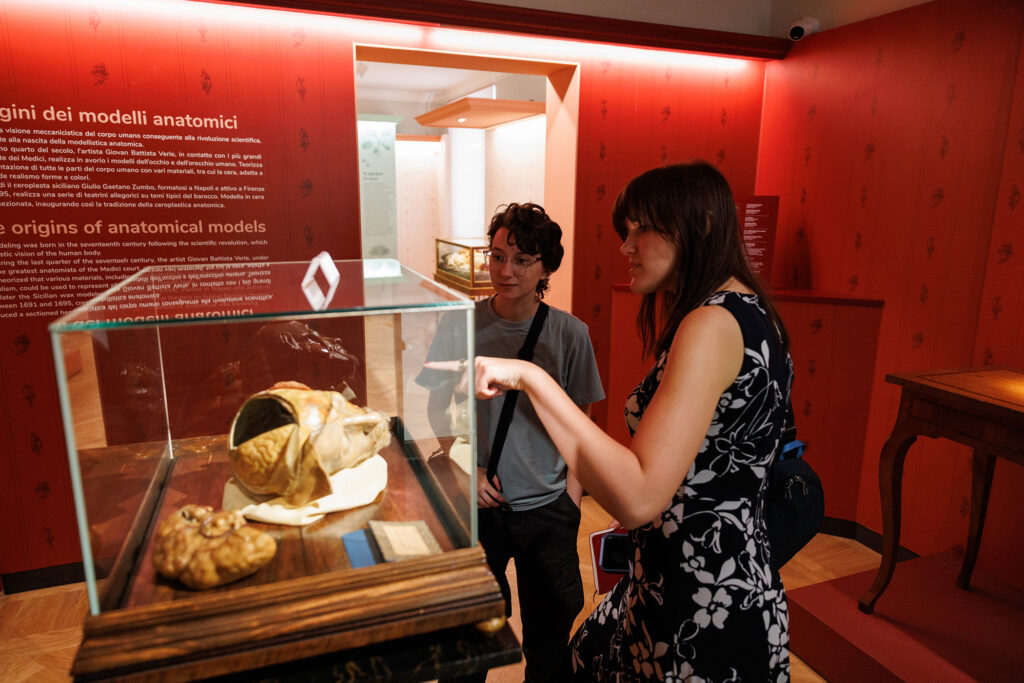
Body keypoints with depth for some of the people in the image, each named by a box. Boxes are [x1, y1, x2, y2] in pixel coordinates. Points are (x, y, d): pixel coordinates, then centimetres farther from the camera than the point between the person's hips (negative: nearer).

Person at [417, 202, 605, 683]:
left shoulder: (569, 334, -8)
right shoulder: (460, 327, -9)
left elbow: (579, 421, 3)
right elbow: (436, 409, 2)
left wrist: (572, 489, -2)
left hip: (549, 506, 1)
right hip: (478, 504, 0)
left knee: (550, 625, 17)